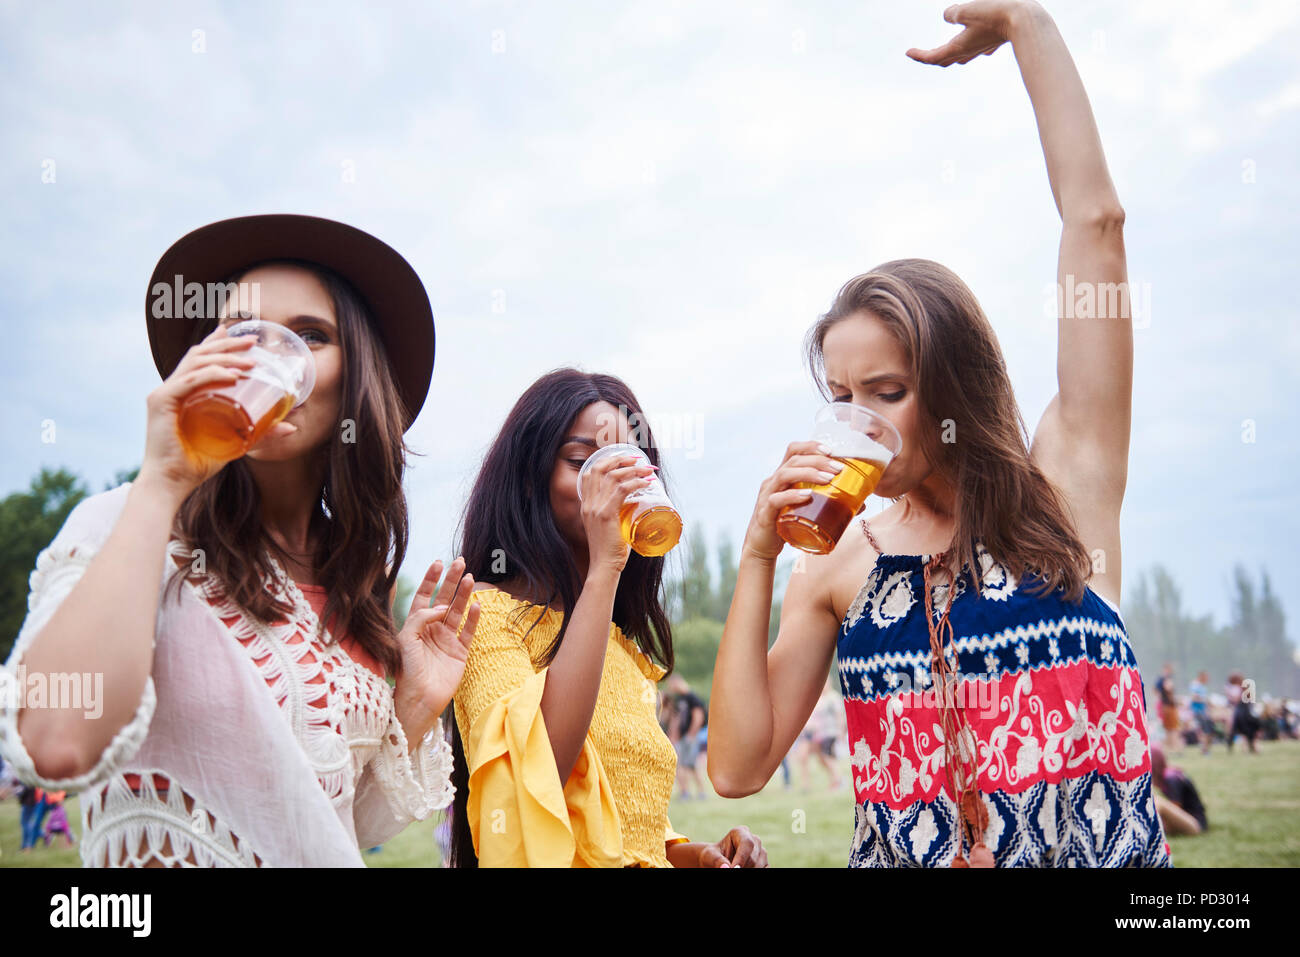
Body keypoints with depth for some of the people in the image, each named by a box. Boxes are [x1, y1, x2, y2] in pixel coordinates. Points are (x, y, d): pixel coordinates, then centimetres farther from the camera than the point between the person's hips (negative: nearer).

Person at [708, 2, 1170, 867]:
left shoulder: (1065, 491, -1)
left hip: (1105, 846, 0)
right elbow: (737, 767, -3)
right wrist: (759, 557, -7)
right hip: (903, 849, 0)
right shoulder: (841, 565, 4)